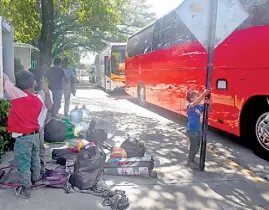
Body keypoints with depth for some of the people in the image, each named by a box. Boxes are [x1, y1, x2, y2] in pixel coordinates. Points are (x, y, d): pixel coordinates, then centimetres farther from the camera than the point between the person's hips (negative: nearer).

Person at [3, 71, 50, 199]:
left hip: (23, 137, -6)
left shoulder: (17, 94, -19)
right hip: (35, 135, 7)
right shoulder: (38, 100, -1)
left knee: (23, 164, 7)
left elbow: (5, 79, -12)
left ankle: (25, 190, 19)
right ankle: (35, 179, 44)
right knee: (35, 159, 24)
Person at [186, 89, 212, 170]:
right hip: (192, 130, -8)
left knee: (197, 146, 17)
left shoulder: (200, 106, 5)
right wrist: (204, 94, -44)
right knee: (194, 146, -2)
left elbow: (208, 110, 10)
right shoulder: (189, 106, -16)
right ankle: (190, 162, 16)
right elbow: (195, 103, -37)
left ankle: (192, 160, 34)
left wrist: (210, 104, -12)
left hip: (198, 129, 8)